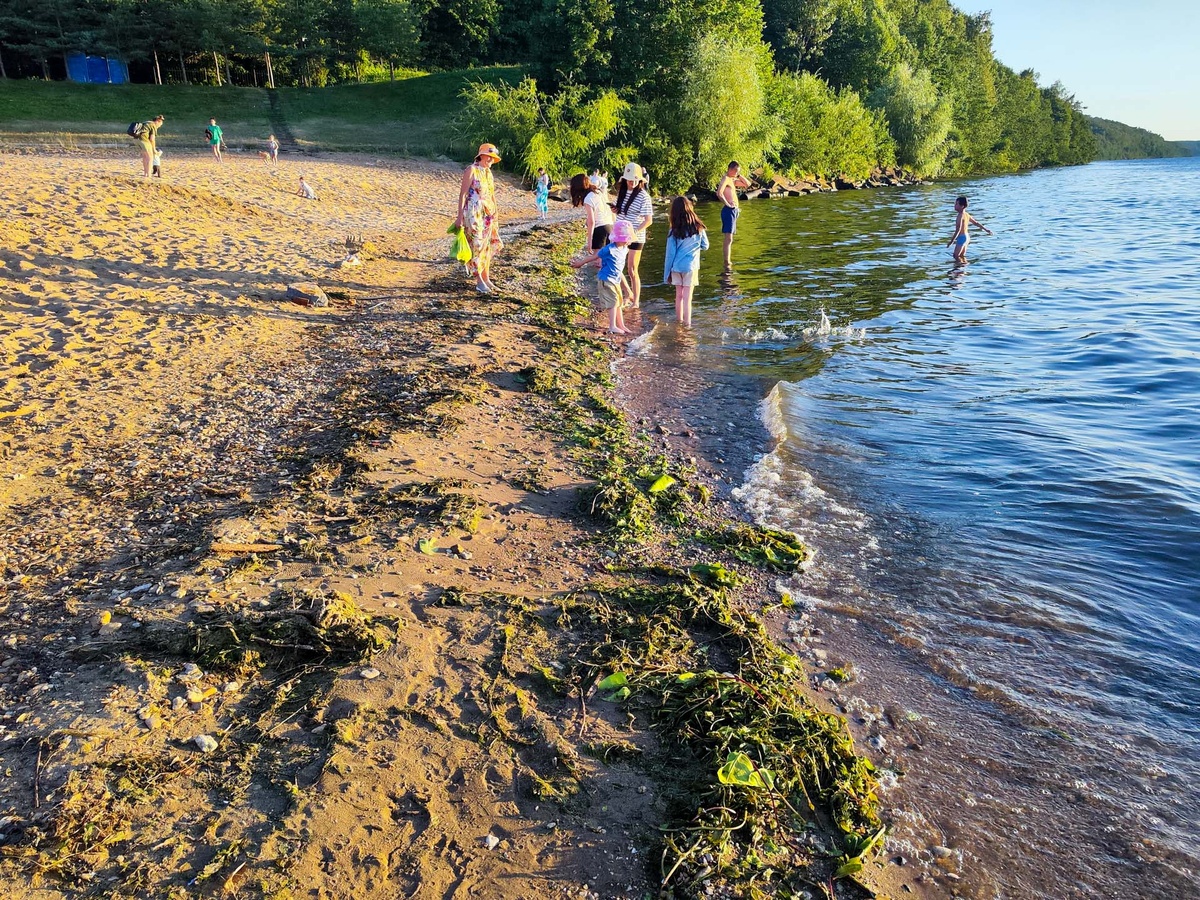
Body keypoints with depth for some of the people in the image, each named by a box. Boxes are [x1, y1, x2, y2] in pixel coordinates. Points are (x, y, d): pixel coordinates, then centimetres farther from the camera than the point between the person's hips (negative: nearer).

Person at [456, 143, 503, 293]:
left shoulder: (488, 171, 12)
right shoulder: (471, 170, -10)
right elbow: (462, 194, -12)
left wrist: (495, 213, 18)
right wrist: (460, 217, -16)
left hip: (488, 214, 8)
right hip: (474, 214, -8)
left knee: (488, 245, 10)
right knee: (477, 245, -4)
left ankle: (486, 278, 18)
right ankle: (479, 281, 3)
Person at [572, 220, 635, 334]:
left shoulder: (625, 249, 2)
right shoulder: (609, 249, -22)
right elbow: (594, 257, -10)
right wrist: (580, 263, 1)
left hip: (615, 280, 8)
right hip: (606, 279, -8)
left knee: (618, 302, 13)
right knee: (613, 301, -9)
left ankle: (621, 325, 23)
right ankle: (612, 327, -3)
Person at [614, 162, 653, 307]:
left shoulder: (643, 196, -13)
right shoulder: (622, 192, 6)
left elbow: (648, 220, -16)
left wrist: (634, 233, -25)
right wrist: (615, 209, -1)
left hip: (635, 238, -6)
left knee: (632, 271, 0)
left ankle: (636, 301, 14)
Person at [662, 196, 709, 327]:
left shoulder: (674, 232, -9)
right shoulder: (698, 228, -7)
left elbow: (670, 253, -6)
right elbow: (705, 246, 5)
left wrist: (667, 272, 3)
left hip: (677, 267, 1)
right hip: (691, 267, -1)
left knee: (679, 295, 14)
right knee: (687, 297, 2)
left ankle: (679, 320, 25)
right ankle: (687, 323, 2)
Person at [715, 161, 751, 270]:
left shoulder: (733, 180, 21)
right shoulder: (725, 178, -8)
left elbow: (747, 184, 27)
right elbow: (719, 193, -25)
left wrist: (739, 176, 14)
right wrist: (727, 204, -18)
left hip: (734, 211, 10)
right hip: (729, 210, -10)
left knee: (730, 238, 14)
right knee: (729, 238, -15)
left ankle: (729, 262, 21)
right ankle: (727, 263, -19)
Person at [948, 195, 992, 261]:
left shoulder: (960, 216, -16)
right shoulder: (966, 214, 11)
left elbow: (958, 229, -24)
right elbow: (976, 223, 19)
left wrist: (952, 241, -25)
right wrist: (986, 229, 29)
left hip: (962, 237, -10)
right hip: (967, 236, 10)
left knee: (956, 256, -7)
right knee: (962, 256, 15)